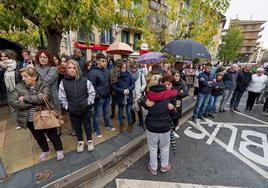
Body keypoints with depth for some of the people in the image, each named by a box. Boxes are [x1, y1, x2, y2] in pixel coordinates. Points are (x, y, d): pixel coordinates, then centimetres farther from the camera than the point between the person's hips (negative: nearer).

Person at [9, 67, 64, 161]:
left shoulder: (44, 86, -14)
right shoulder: (19, 87, -3)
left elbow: (43, 98, -30)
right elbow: (12, 101, -14)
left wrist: (25, 98, -21)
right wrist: (33, 102, -23)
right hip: (30, 120, 5)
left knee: (52, 135, 13)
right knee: (38, 137, 24)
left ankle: (59, 150, 37)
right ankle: (45, 150, 49)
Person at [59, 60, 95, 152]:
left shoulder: (84, 80, -10)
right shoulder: (63, 82, -8)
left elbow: (92, 92, -2)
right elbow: (62, 97, -1)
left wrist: (88, 102, -6)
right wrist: (67, 106, -5)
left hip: (85, 109, -1)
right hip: (73, 110, 1)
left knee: (87, 125, 16)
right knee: (77, 127, 18)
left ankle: (89, 141, 39)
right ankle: (80, 142, 42)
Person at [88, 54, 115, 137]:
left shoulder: (106, 70, 4)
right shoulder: (93, 72, -17)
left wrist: (110, 92, 11)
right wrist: (96, 96, -17)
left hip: (107, 96, 7)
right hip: (99, 97, -6)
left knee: (106, 112, 22)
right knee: (96, 114, 10)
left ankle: (107, 125, 42)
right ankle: (96, 130, 29)